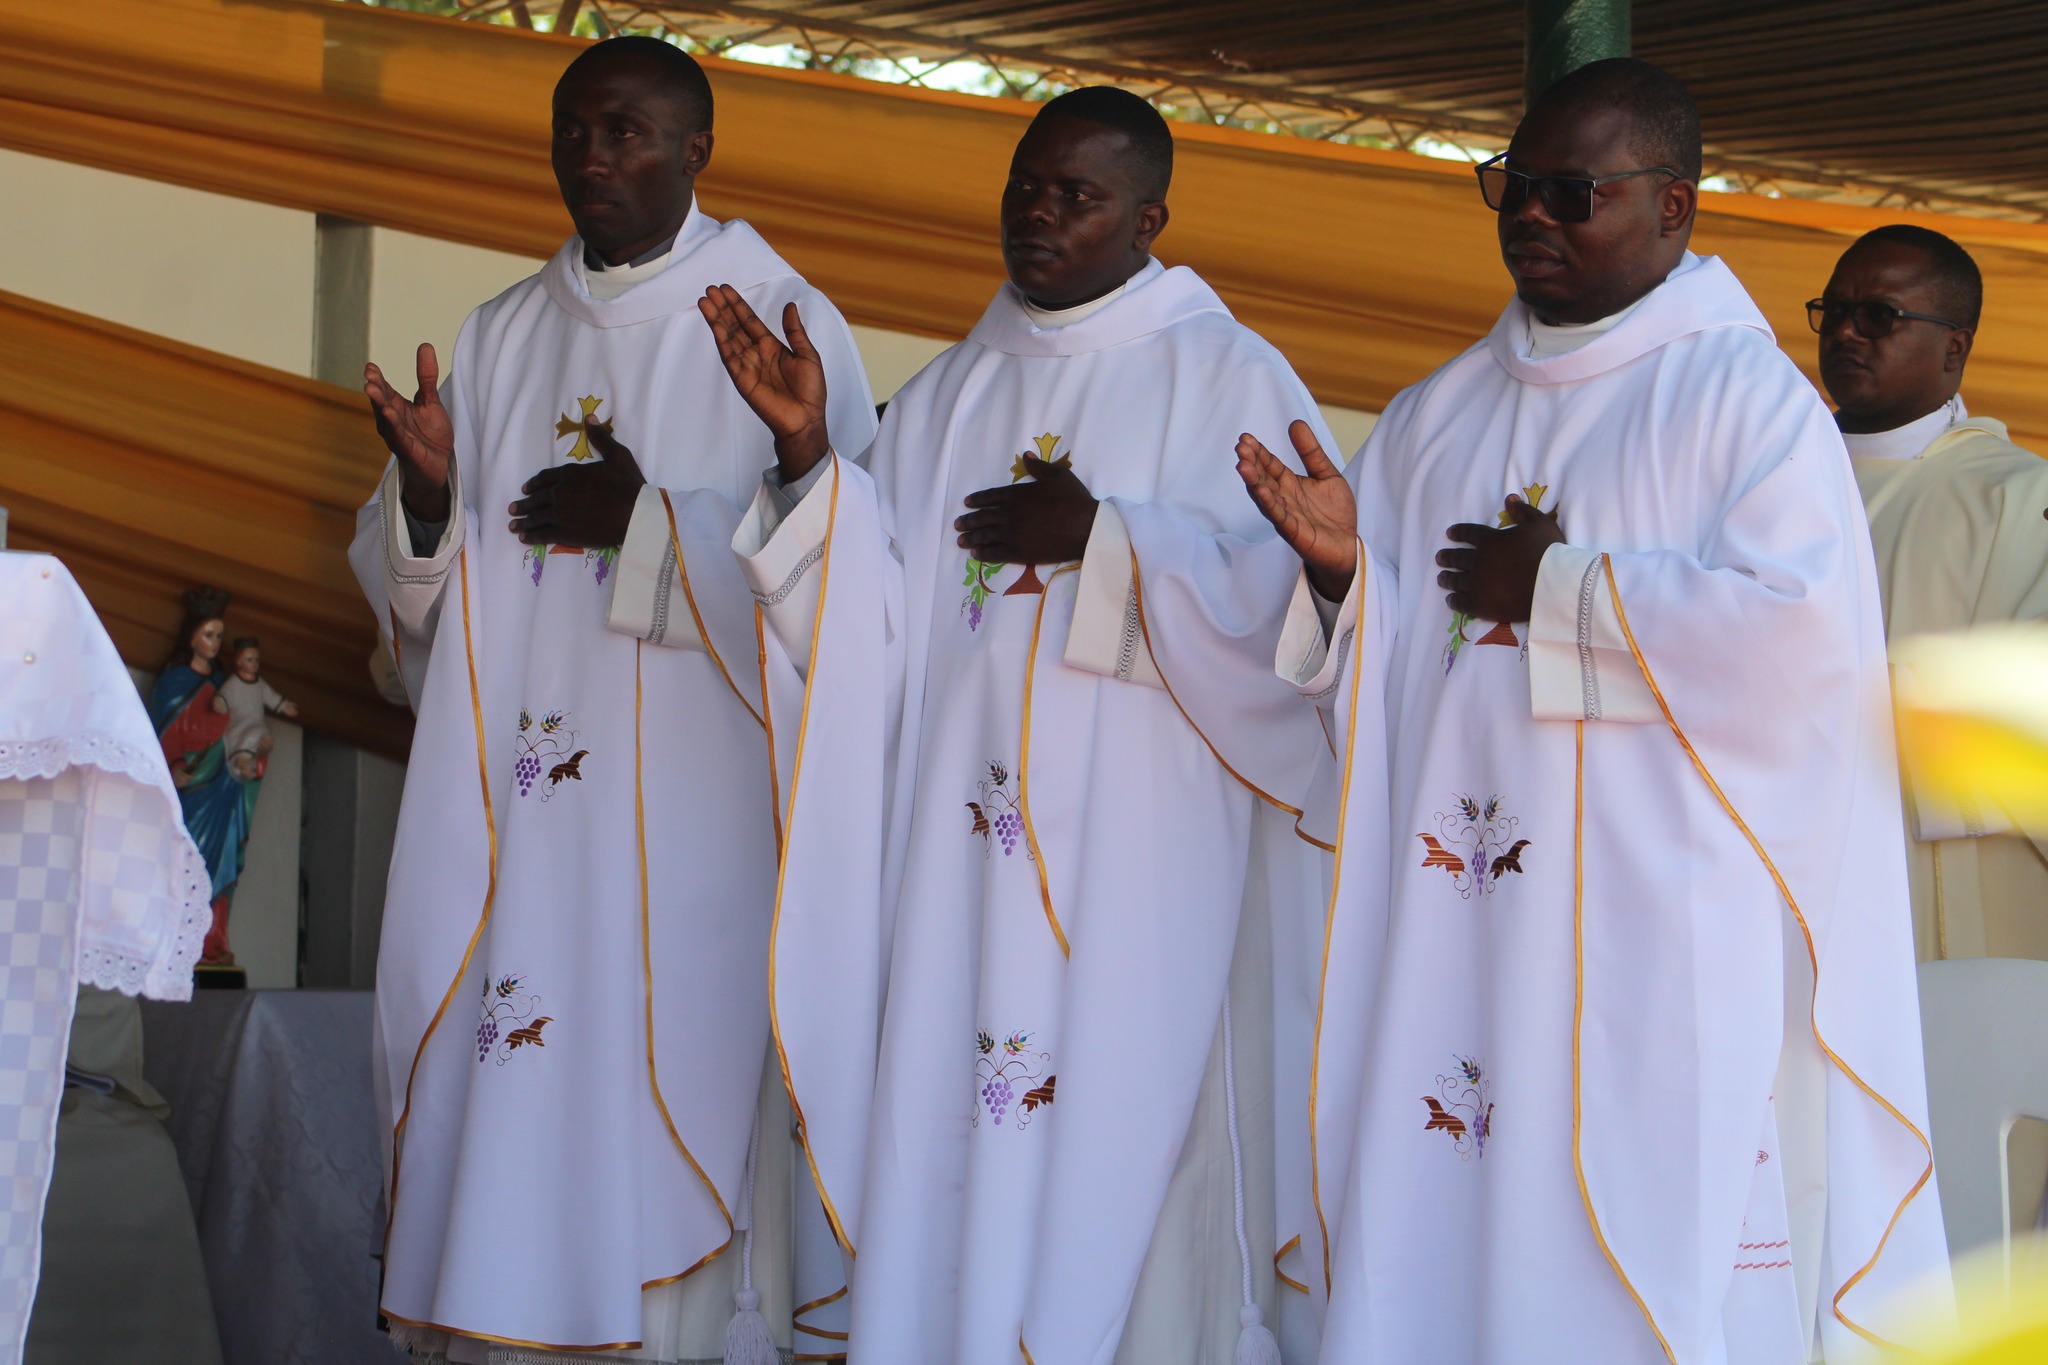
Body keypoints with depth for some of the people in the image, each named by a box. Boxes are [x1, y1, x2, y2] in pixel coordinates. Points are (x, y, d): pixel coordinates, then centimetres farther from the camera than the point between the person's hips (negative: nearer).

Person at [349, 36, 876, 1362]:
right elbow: (415, 592, 14)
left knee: (655, 1090, -6)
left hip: (685, 818, -5)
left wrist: (651, 525, -16)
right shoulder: (500, 341, 14)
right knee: (498, 1110, 3)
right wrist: (428, 494, -7)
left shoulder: (780, 327, -1)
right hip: (504, 817, 5)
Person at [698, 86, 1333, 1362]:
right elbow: (872, 630, 6)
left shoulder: (1231, 382, 1)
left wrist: (1100, 537, -13)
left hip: (1139, 866, -4)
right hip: (957, 857, 4)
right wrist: (809, 451, -6)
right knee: (947, 1153, 2)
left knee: (1111, 1149, -6)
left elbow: (1284, 607, -9)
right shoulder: (945, 398, 15)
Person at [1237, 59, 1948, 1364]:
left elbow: (1799, 629, -15)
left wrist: (1558, 589, -10)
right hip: (1445, 931, 5)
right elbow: (1369, 670, 17)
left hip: (1651, 945, -5)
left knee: (1635, 1256, -6)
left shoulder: (1748, 400, -1)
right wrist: (1342, 567, -5)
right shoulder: (1434, 420, 17)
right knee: (1429, 1231, 2)